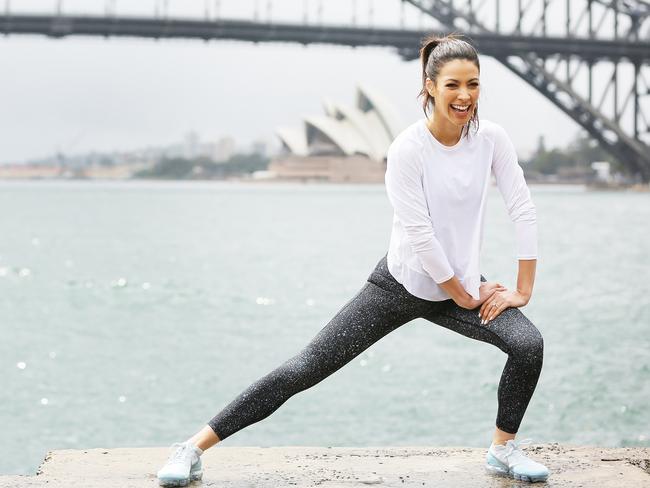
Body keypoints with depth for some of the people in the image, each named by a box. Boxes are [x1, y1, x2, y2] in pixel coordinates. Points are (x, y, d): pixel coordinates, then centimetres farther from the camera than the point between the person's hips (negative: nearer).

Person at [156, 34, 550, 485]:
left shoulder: (492, 139, -8)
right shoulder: (408, 149, -21)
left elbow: (523, 210, -5)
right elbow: (420, 234, -21)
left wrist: (524, 290, -8)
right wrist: (465, 296, -14)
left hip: (463, 283, 4)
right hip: (402, 283, -4)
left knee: (529, 345, -20)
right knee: (308, 367, -8)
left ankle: (504, 448, 6)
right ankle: (196, 446, -1)